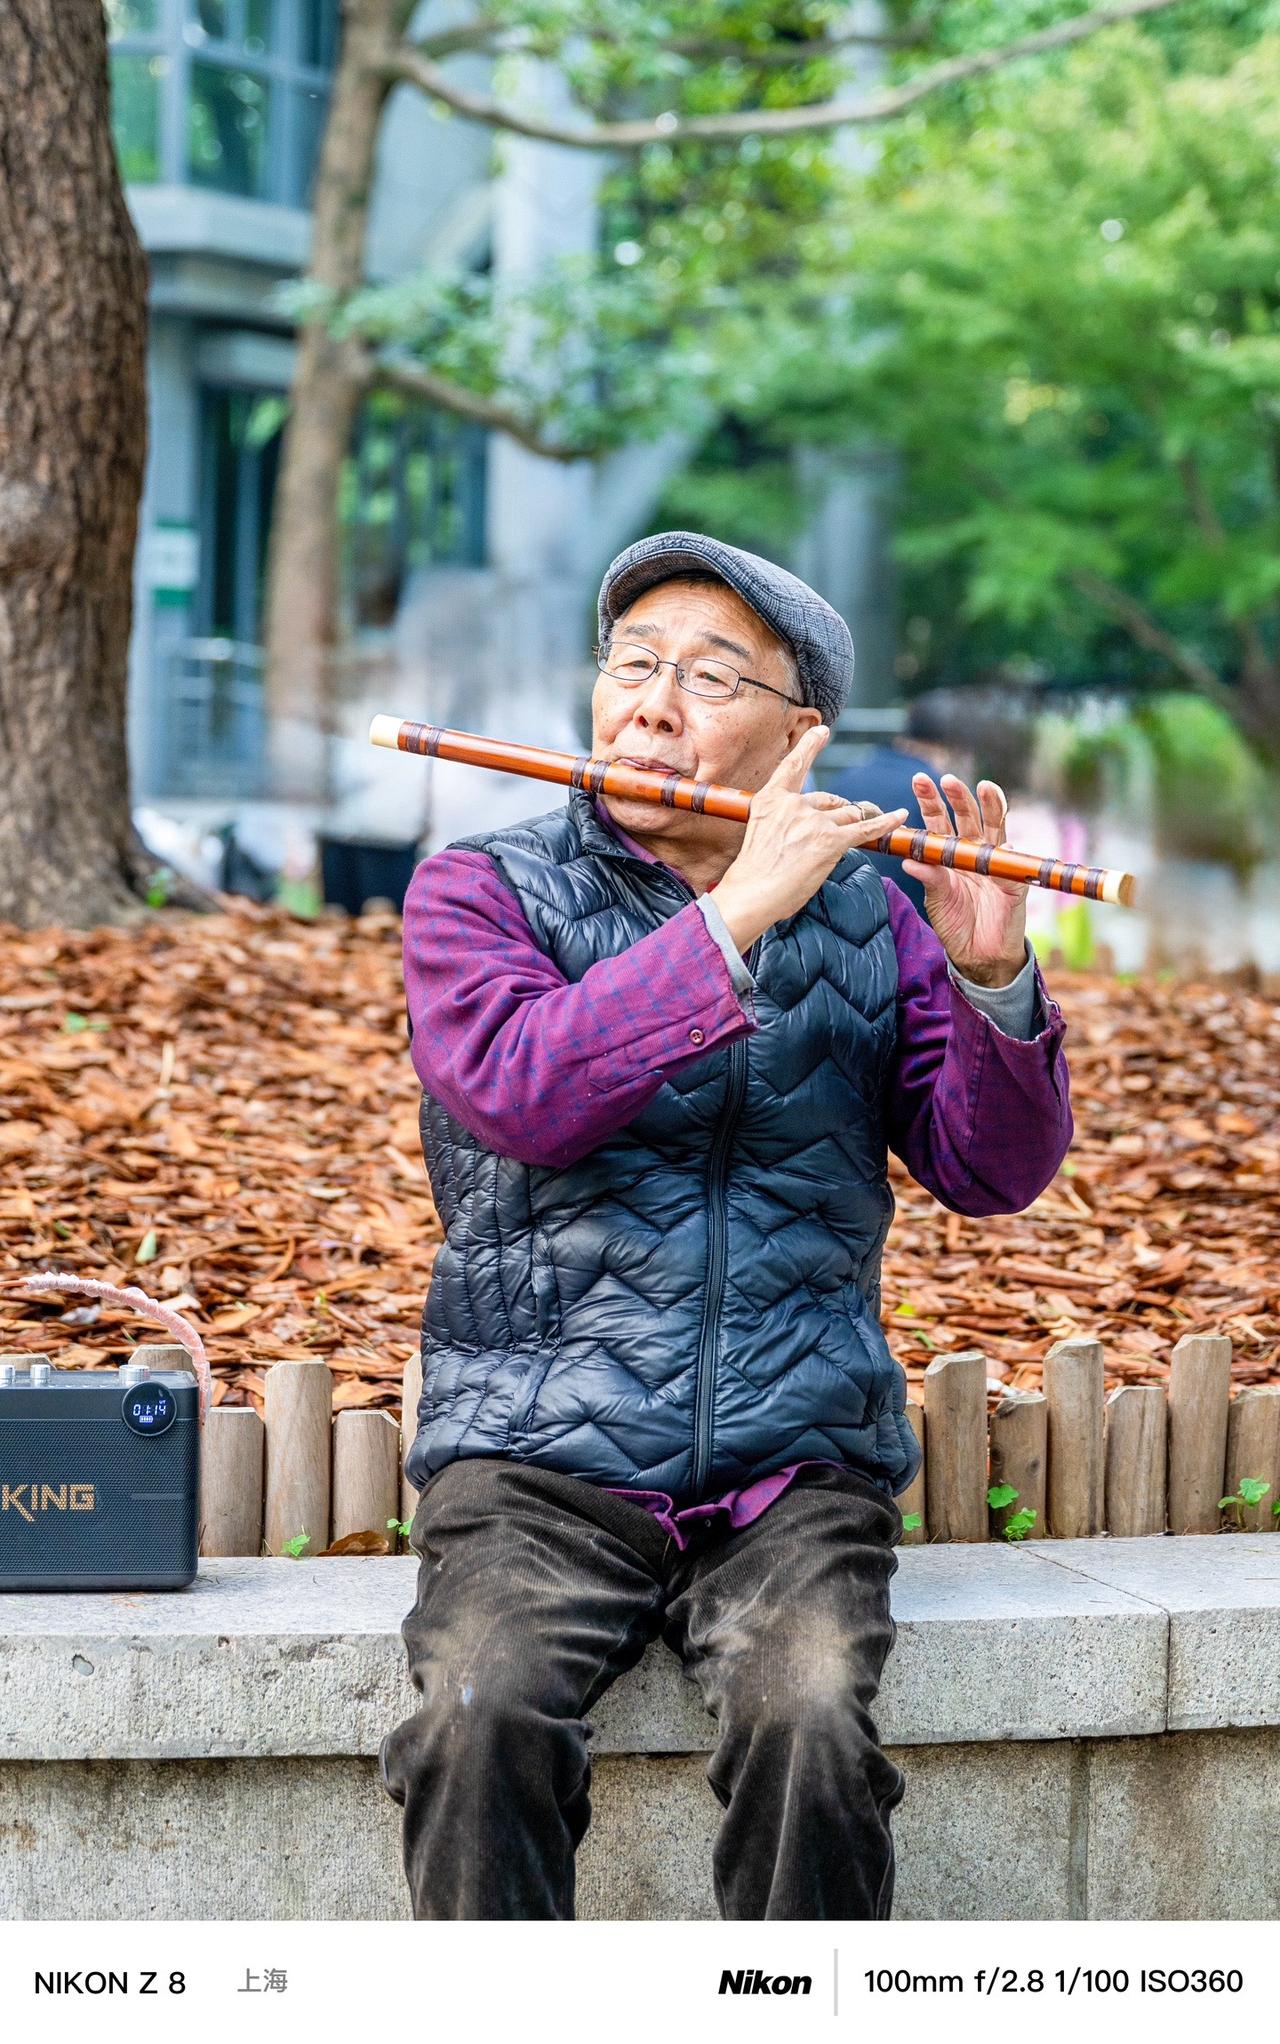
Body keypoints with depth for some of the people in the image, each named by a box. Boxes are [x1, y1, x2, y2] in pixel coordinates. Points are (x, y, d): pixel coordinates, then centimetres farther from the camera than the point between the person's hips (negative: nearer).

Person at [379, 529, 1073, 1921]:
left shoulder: (864, 915, 13)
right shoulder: (478, 894, 5)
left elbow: (993, 1172, 5)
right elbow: (522, 1093, -15)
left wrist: (991, 978, -13)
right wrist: (737, 916, -19)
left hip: (794, 1463, 1)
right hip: (538, 1463, -1)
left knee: (809, 1720, -28)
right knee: (486, 1713, -29)